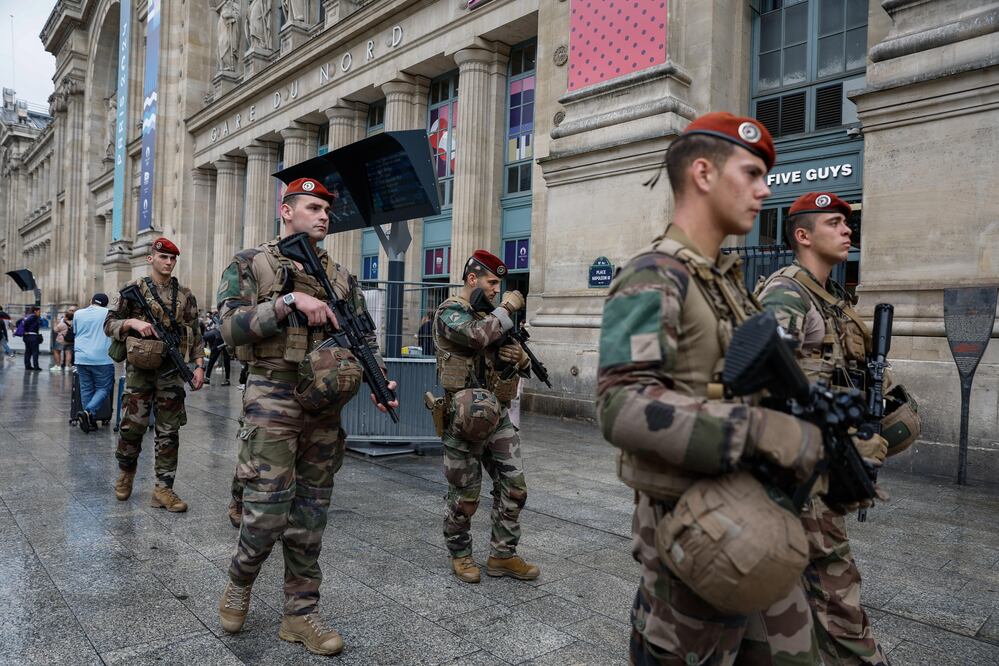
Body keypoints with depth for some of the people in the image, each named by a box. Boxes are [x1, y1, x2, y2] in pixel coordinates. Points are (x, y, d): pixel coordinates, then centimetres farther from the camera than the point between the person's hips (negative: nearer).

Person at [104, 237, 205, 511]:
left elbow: (195, 334, 10)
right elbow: (109, 324, 3)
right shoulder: (132, 289, 3)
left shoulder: (185, 295, 9)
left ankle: (163, 489, 7)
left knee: (169, 432, 1)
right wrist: (133, 322, -16)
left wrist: (199, 365, 0)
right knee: (132, 425, 3)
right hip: (140, 368, -2)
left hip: (172, 370, 2)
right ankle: (126, 472, 31)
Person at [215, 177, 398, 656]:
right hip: (273, 400, -4)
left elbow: (363, 337, 12)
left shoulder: (340, 277, 14)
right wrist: (289, 300, -20)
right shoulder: (250, 265, 3)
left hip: (326, 405, 4)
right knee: (268, 510, -5)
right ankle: (238, 586, 26)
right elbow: (231, 327, -10)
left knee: (310, 515, 9)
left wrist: (379, 381, -5)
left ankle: (301, 613, 21)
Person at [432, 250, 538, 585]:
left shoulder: (491, 316, 17)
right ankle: (460, 555, 23)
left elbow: (521, 366, 22)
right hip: (465, 418, -7)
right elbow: (478, 336, -28)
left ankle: (503, 555, 20)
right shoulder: (450, 312, -6)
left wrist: (520, 357, -3)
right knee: (465, 495, 4)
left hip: (499, 415, 7)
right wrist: (507, 307, -13)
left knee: (514, 487, 6)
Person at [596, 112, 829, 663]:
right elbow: (623, 405, -29)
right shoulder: (651, 278, -16)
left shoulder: (728, 278, 12)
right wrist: (762, 431, -31)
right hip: (694, 527, -9)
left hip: (755, 517, 9)